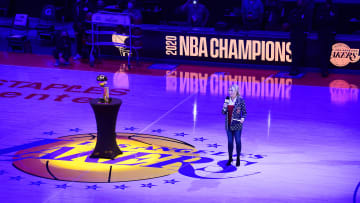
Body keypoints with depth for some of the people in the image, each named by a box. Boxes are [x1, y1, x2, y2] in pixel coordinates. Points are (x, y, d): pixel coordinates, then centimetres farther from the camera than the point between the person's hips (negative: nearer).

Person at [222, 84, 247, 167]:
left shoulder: (241, 100, -7)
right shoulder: (227, 100, 5)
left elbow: (244, 111, -3)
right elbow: (223, 112, 10)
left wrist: (243, 118, -22)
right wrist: (224, 108, -10)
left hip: (237, 124, -4)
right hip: (229, 124, 4)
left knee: (238, 141, 3)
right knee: (230, 141, 10)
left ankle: (238, 158, 15)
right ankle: (230, 158, 21)